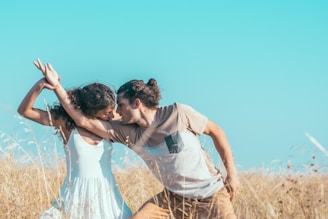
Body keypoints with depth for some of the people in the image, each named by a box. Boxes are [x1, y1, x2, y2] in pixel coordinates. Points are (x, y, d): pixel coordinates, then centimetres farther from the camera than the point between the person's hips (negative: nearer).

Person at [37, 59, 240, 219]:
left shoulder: (178, 113, -17)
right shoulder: (128, 132, -5)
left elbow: (216, 131, -5)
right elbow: (83, 120, -7)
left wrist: (232, 173, -6)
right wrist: (57, 86, -11)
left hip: (211, 196, -4)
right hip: (174, 198, 4)